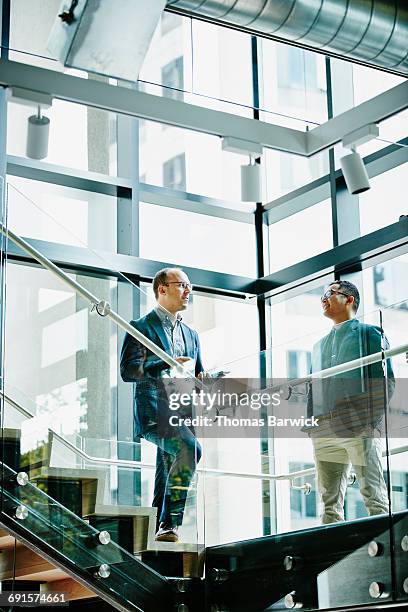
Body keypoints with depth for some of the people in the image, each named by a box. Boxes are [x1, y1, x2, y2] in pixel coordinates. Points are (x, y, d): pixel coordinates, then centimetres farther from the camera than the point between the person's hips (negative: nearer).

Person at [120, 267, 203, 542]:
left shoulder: (191, 335, 25)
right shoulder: (141, 328, 4)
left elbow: (198, 379, 28)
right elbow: (127, 371, -8)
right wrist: (166, 365, -19)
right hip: (154, 413, -7)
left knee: (165, 481, 5)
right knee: (190, 447, -30)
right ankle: (169, 522, -28)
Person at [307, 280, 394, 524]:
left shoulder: (369, 333, 9)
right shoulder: (320, 345, 27)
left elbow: (386, 379, -1)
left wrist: (371, 418, -12)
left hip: (359, 428, -6)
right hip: (324, 431, 6)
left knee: (373, 494, -10)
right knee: (330, 500, 2)